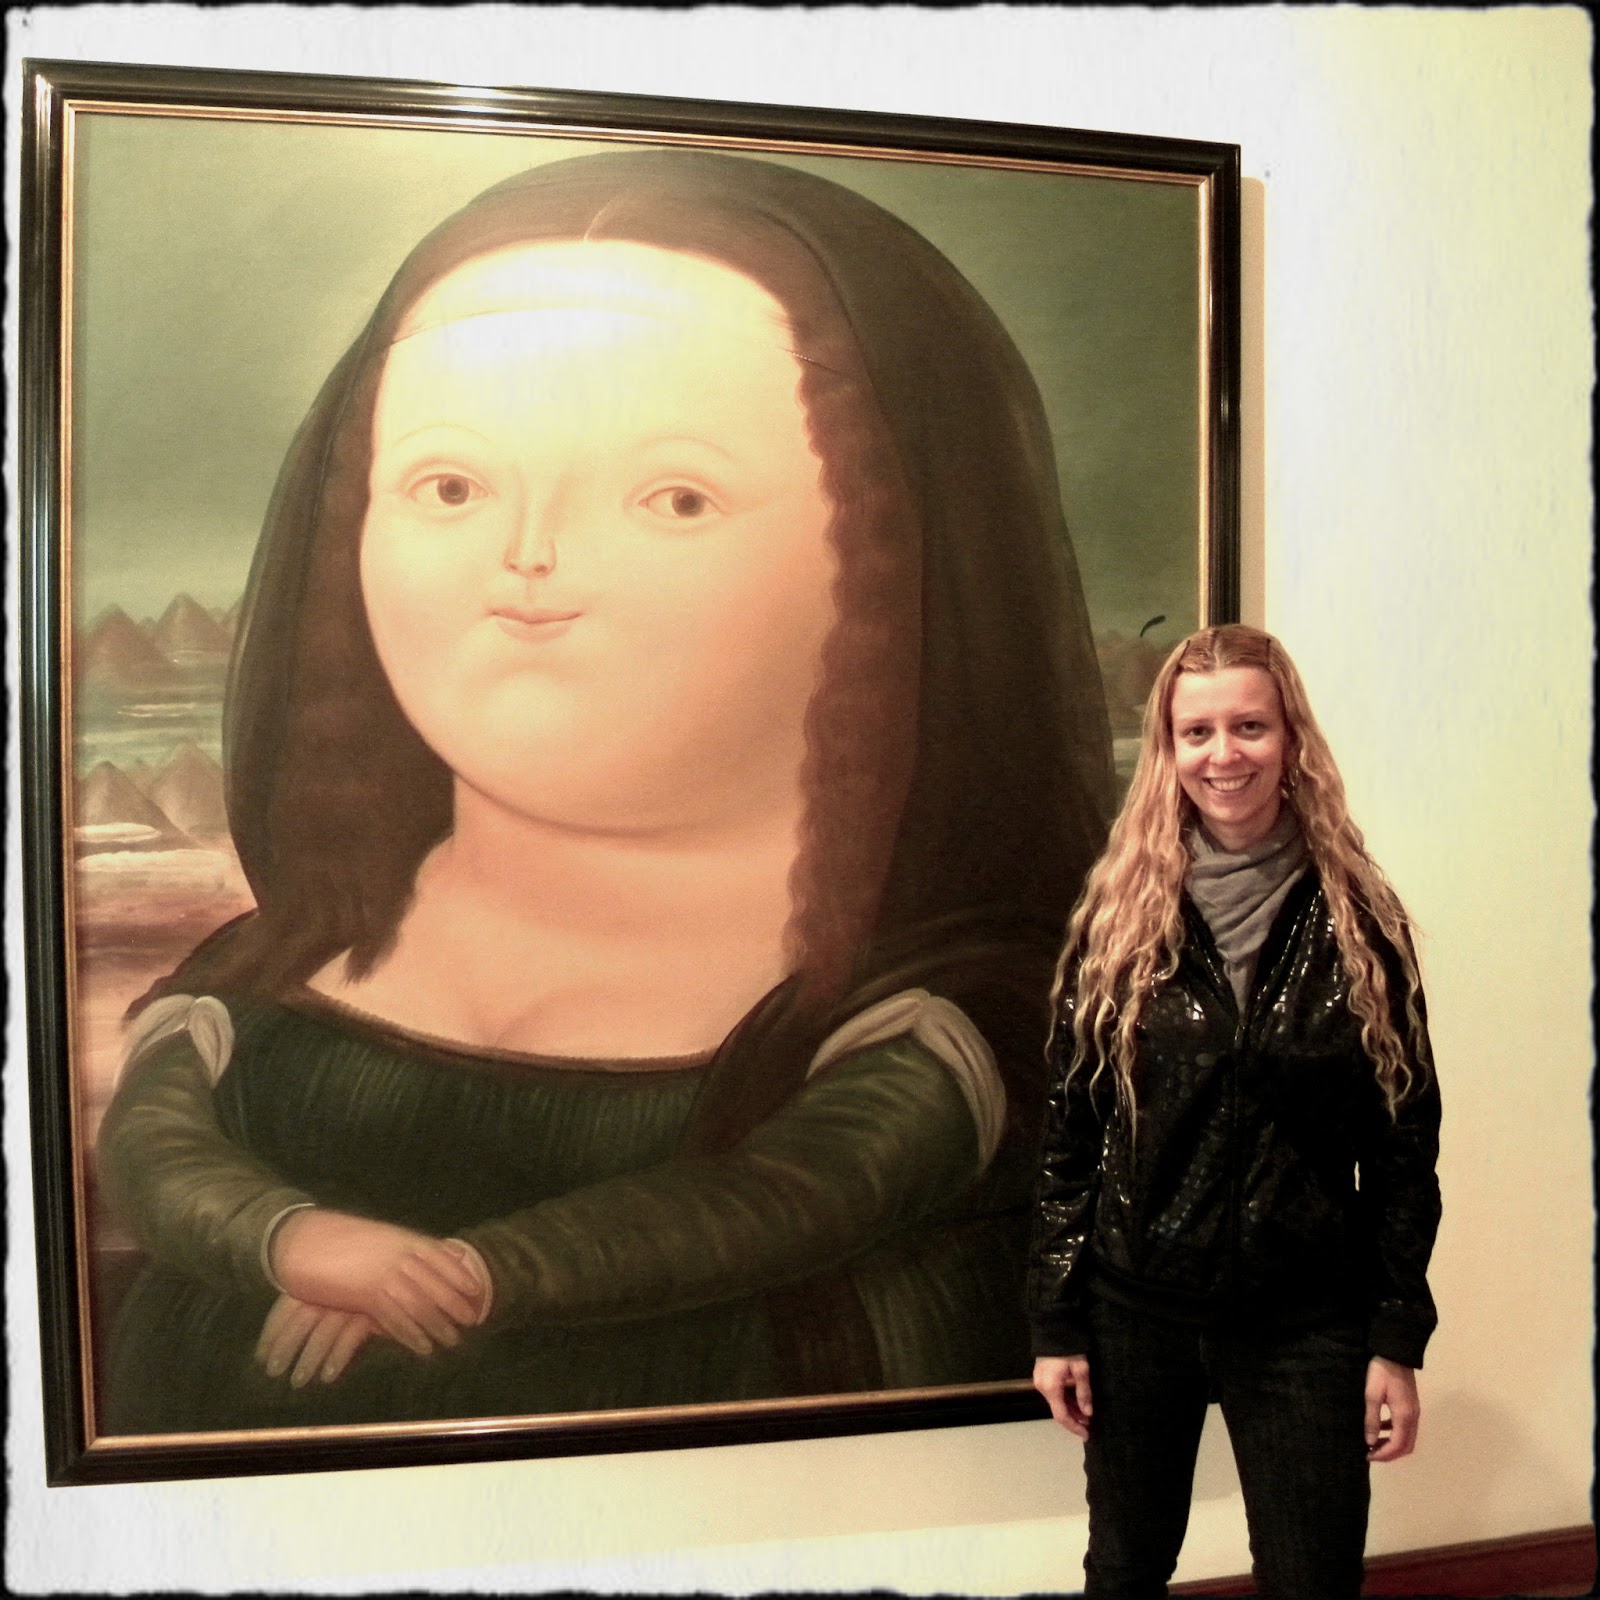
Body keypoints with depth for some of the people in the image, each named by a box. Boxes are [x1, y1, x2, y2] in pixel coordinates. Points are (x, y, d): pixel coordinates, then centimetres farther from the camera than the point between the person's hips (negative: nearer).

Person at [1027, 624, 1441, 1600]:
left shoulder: (1357, 918, -4)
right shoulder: (1121, 915, -4)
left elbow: (1405, 1143, -1)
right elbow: (1070, 1131, -2)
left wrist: (1399, 1338, -2)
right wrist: (1055, 1321, -2)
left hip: (1307, 1322, 0)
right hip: (1135, 1309, 1)